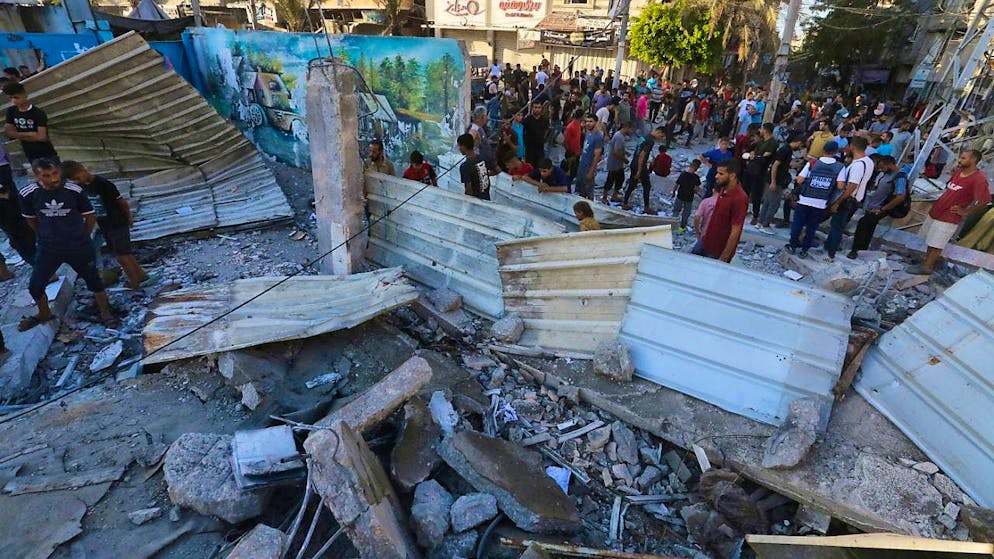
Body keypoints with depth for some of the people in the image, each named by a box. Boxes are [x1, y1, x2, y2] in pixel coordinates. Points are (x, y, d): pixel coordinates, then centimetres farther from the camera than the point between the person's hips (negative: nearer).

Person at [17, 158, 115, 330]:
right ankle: (44, 314, 37)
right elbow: (31, 219, 8)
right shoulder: (28, 194, -11)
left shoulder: (75, 190, -16)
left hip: (79, 247, -2)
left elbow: (90, 216, -2)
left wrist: (81, 238, 6)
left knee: (93, 280, 11)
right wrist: (46, 237, 12)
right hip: (48, 249, 2)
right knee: (35, 286, 10)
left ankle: (105, 312, 30)